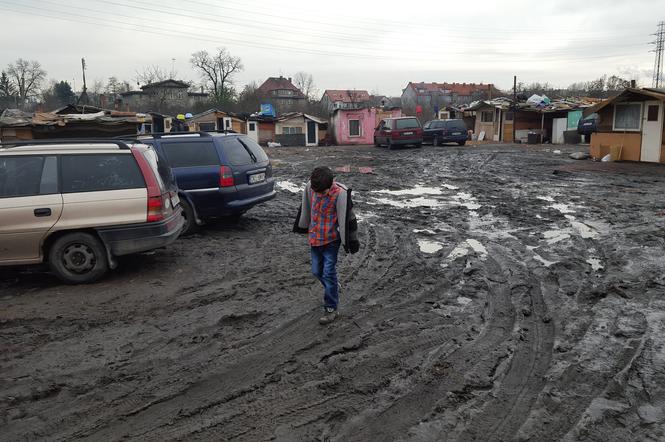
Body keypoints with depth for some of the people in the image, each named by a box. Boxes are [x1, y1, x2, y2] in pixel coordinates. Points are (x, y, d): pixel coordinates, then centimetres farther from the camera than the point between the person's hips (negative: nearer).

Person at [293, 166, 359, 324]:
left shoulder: (340, 193, -22)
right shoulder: (309, 187, -7)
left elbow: (346, 218, -17)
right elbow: (305, 208, 10)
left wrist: (348, 242, -14)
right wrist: (303, 227, 21)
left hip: (331, 240, -5)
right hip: (314, 238, 6)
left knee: (329, 273, -1)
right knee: (317, 271, 16)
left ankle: (331, 309, 13)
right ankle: (333, 288, 45)